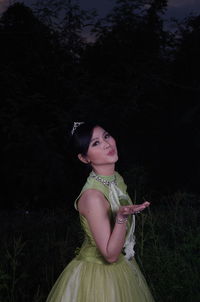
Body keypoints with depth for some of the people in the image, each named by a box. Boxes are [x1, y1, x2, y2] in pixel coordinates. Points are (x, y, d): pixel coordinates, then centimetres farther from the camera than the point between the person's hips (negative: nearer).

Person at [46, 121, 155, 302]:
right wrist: (122, 217, -38)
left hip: (123, 268, 8)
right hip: (98, 278, -8)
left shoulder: (118, 179, -3)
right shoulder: (92, 196, -28)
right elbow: (110, 255, -26)